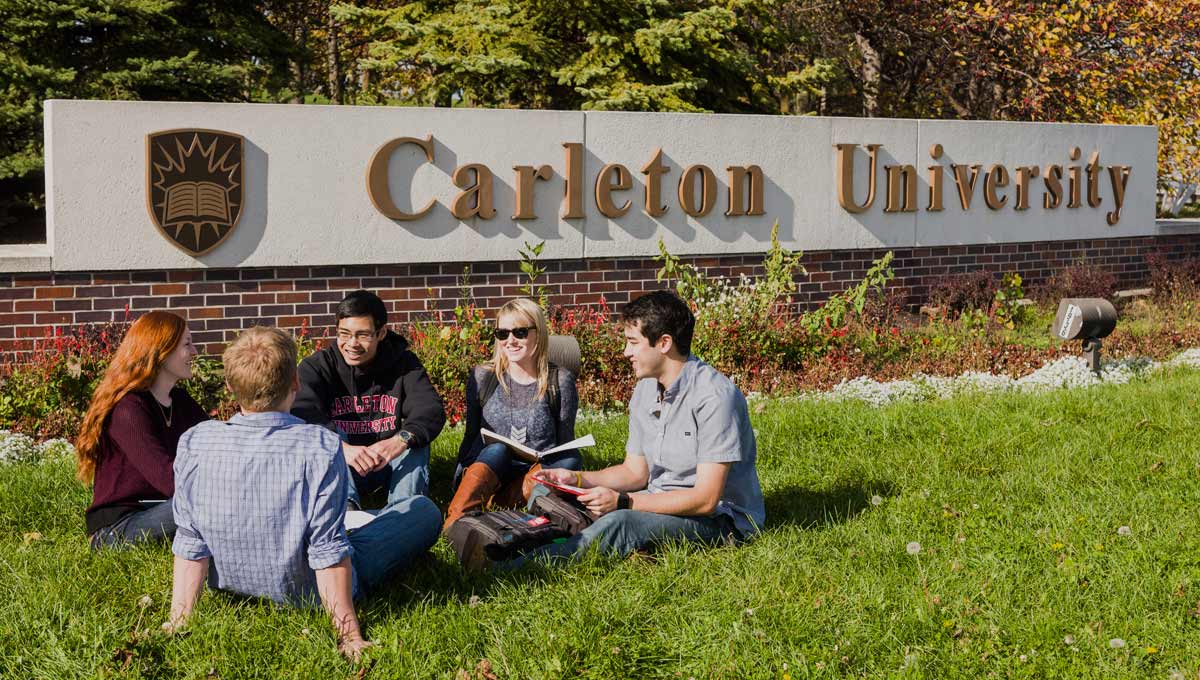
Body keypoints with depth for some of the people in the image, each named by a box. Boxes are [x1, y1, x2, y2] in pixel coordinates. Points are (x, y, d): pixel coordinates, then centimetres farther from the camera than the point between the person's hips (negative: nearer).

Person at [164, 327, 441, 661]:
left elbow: (190, 546, -13)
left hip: (232, 591, 4)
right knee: (424, 510, 12)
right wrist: (349, 636, -18)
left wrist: (179, 620, -1)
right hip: (307, 596, -4)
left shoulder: (194, 444, -18)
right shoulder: (320, 448, -28)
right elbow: (329, 554, -27)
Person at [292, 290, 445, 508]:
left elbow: (431, 409, -21)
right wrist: (342, 448, -46)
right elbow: (302, 414, -27)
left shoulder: (404, 363, -5)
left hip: (390, 464, 1)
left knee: (415, 437, -24)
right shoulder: (317, 367, -8)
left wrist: (401, 439, -43)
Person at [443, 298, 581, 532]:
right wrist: (466, 473, -11)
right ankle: (453, 524, -48)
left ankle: (494, 505, -38)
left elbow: (566, 446, 6)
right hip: (484, 471, 0)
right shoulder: (482, 377, 5)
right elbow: (471, 436, 9)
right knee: (497, 450, -32)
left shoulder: (560, 381, 3)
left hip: (536, 477, 0)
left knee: (571, 460, -30)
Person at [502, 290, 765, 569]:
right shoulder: (645, 389, 7)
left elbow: (705, 500, -24)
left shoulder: (714, 396, -21)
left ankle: (512, 570, -39)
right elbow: (635, 471, 13)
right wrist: (577, 479, -3)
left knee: (621, 522, -34)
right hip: (662, 504, 10)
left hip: (720, 518, -9)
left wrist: (622, 501, -26)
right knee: (548, 494, -2)